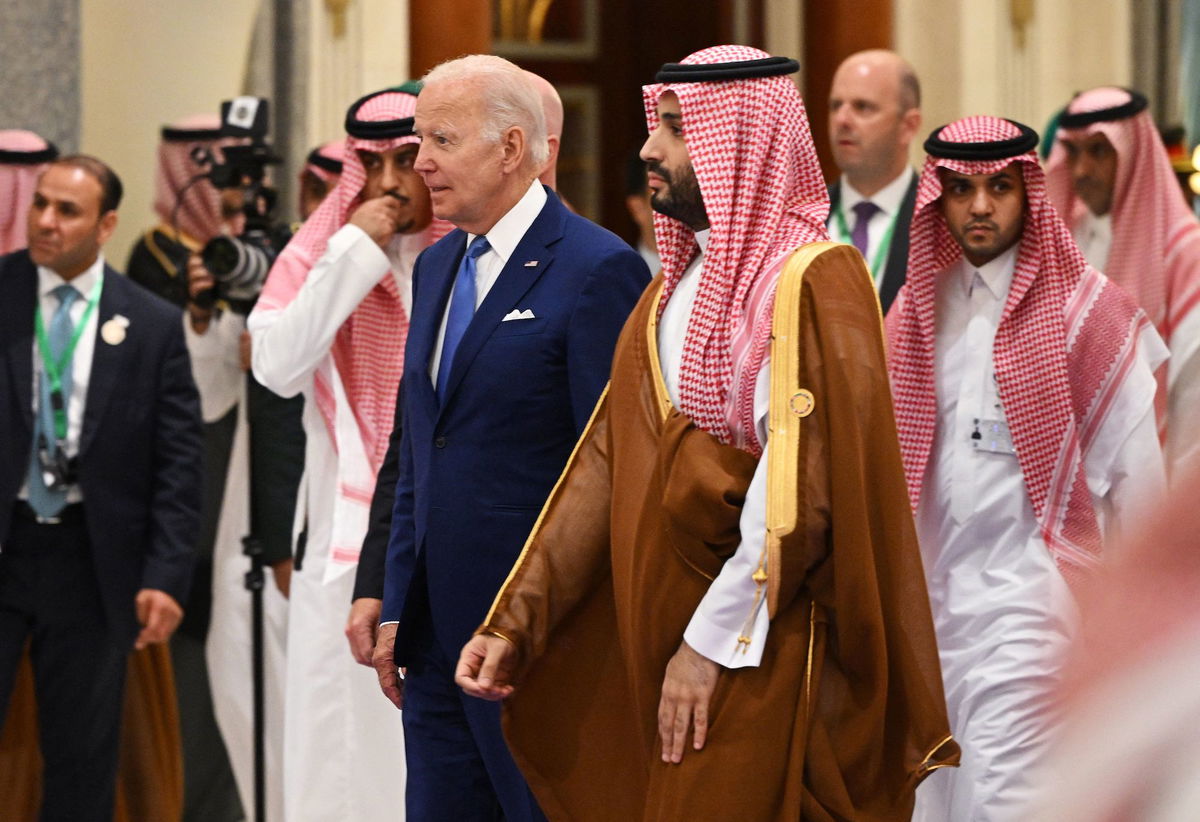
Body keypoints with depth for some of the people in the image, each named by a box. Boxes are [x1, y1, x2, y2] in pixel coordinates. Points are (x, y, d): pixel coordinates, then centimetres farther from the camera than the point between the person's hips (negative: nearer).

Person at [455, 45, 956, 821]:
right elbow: (606, 465, 9)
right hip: (655, 636, 7)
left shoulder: (814, 282, -12)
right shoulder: (675, 288, 14)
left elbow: (801, 485, -19)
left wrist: (714, 640, -18)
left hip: (761, 654, -7)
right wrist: (515, 621, 2)